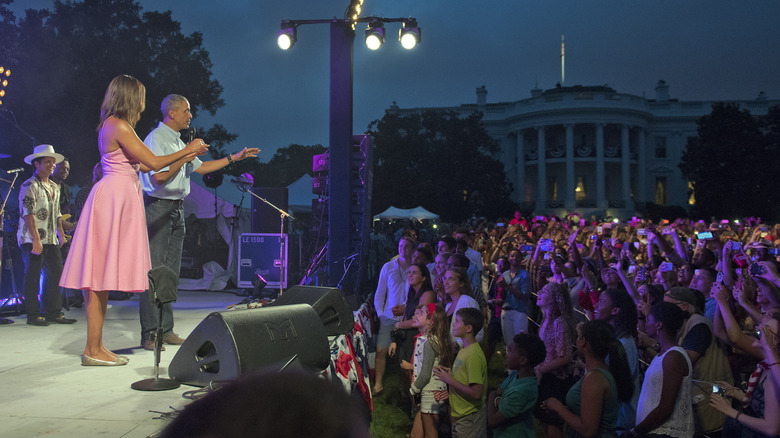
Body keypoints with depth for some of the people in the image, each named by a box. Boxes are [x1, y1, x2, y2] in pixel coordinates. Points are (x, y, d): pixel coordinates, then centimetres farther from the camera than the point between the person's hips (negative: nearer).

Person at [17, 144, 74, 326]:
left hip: (51, 240, 7)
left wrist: (61, 233, 16)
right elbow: (28, 214, -14)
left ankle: (54, 312, 12)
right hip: (32, 240, -7)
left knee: (56, 273, 5)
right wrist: (36, 239, -20)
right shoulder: (29, 186, -6)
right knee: (33, 276, -1)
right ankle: (33, 315, 6)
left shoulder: (54, 187, 18)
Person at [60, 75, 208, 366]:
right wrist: (187, 150, 0)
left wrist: (187, 156, 26)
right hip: (114, 197, -10)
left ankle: (96, 346, 14)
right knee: (101, 275, -7)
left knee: (102, 275, 9)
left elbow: (142, 165, 21)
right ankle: (93, 350, -2)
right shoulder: (119, 126, -11)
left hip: (120, 198, 10)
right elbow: (153, 163, -13)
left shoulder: (115, 126, 19)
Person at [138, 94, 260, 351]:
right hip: (158, 208, -9)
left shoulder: (178, 142, 20)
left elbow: (200, 167, 26)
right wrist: (186, 154, -14)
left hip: (177, 209, 9)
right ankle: (149, 335, -6)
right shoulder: (156, 139, -9)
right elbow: (158, 177, -19)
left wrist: (234, 158, 25)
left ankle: (166, 330, 14)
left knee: (171, 272, 9)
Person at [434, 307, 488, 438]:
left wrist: (449, 380, -20)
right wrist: (450, 373, 1)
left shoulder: (474, 355, -22)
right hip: (459, 415, 9)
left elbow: (476, 393, -26)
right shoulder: (464, 350, 8)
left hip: (470, 418, -9)